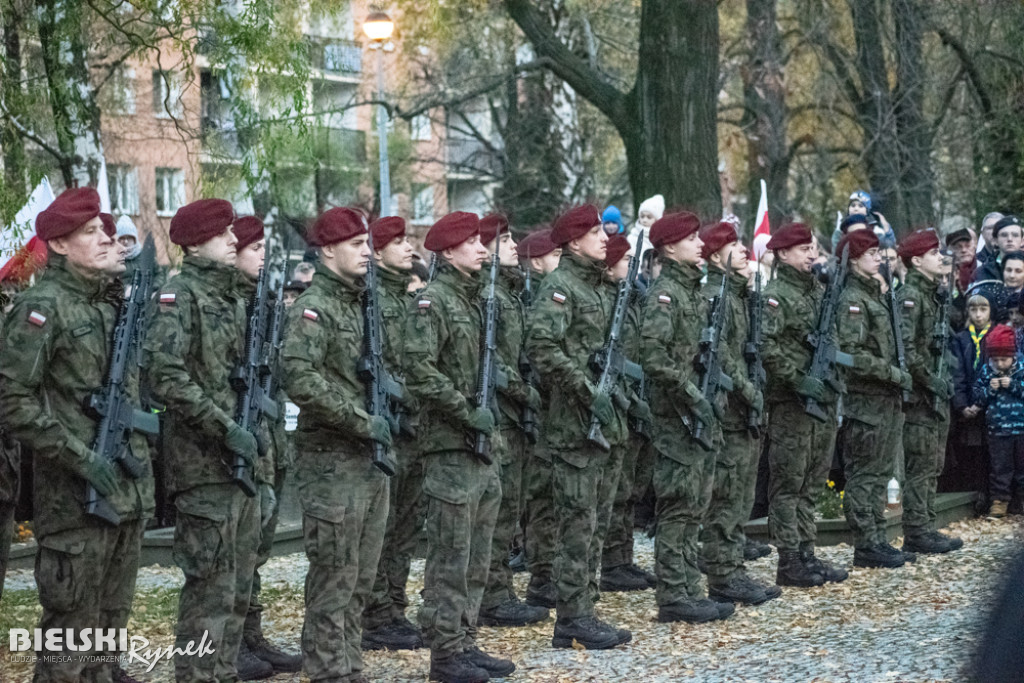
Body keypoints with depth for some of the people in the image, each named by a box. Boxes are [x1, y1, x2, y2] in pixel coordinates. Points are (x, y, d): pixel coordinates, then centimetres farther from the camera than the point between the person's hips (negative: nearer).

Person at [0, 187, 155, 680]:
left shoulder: (116, 302, 13)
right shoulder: (43, 306, -11)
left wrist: (141, 451, 11)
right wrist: (78, 456, -20)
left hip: (128, 491, 8)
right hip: (74, 497, -7)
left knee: (110, 622, 16)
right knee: (71, 628, -1)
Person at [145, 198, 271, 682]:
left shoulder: (236, 297, 16)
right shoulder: (179, 297, -9)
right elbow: (168, 378, -21)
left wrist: (264, 473, 17)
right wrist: (227, 429, -22)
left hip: (245, 461, 8)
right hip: (205, 465, -8)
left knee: (238, 588, 12)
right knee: (210, 588, -6)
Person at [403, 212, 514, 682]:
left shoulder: (474, 300, 16)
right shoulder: (432, 302, -11)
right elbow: (418, 369, -22)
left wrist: (489, 409, 10)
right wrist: (467, 413, -20)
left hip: (481, 446, 9)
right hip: (449, 447, -9)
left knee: (476, 555, 13)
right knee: (451, 555, -3)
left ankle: (466, 643, 21)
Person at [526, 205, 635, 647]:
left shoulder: (598, 288, 17)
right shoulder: (559, 286, -11)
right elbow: (542, 346, -24)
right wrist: (588, 391, -23)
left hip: (600, 419, 9)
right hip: (574, 421, -9)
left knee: (591, 519, 11)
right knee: (578, 520, -6)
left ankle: (579, 614, 17)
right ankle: (573, 619, -1)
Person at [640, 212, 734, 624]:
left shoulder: (697, 290, 17)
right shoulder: (664, 293, -12)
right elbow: (653, 354, -24)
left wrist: (715, 391, 12)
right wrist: (692, 395, -21)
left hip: (703, 416, 9)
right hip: (678, 418, -9)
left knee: (696, 505, 12)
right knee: (678, 506, -6)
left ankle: (688, 591, 18)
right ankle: (673, 597, -2)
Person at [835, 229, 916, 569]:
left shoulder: (876, 295, 17)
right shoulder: (852, 299, -13)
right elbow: (852, 354, -22)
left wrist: (899, 376, 13)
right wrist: (896, 375, -18)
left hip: (887, 400, 10)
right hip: (865, 402, -10)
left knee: (880, 474, 13)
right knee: (864, 475, -3)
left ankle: (877, 541, 19)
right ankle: (865, 546, 1)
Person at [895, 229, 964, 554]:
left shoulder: (936, 295, 16)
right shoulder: (909, 296, -13)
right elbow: (905, 347, -22)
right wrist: (930, 381, -18)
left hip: (938, 396, 10)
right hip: (919, 395, -10)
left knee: (933, 466, 12)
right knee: (920, 466, -7)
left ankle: (926, 529, 18)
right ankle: (916, 533, -3)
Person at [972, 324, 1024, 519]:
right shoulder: (986, 371, 2)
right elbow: (977, 398, 5)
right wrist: (990, 389, -12)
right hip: (997, 428, 1)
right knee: (999, 467, 6)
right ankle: (999, 500, 13)